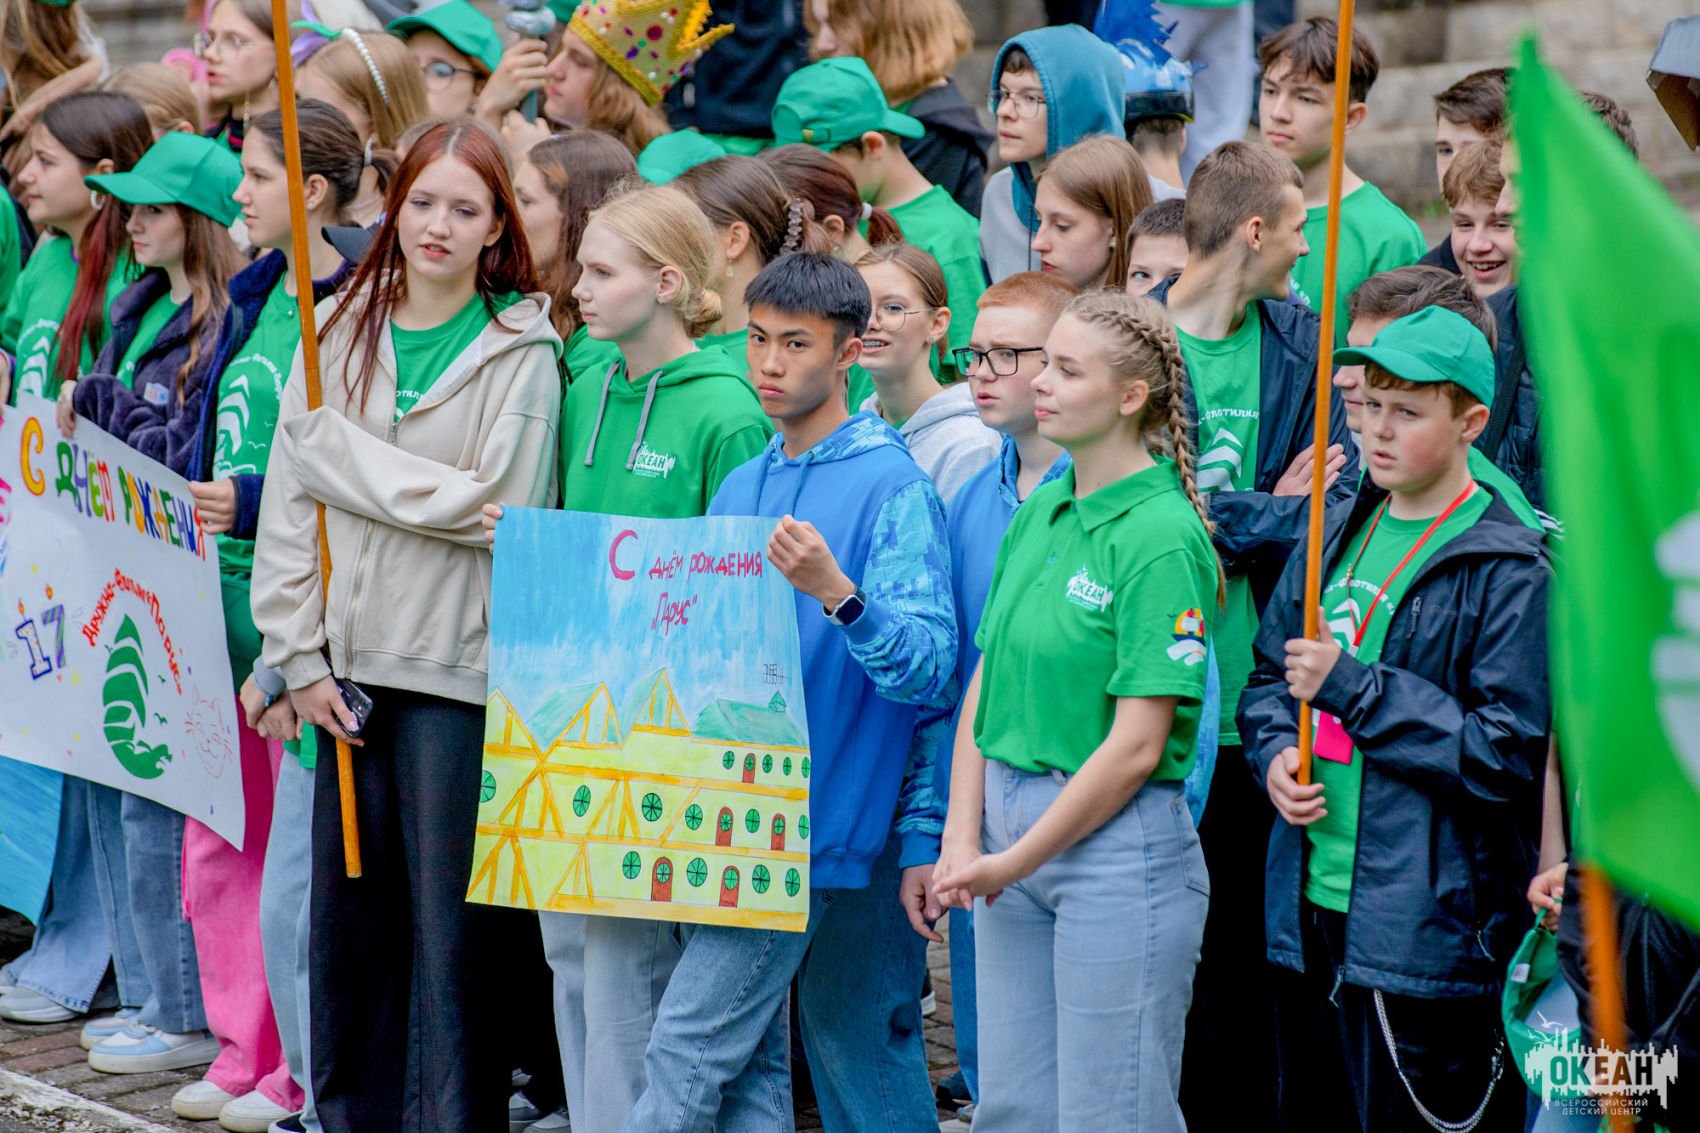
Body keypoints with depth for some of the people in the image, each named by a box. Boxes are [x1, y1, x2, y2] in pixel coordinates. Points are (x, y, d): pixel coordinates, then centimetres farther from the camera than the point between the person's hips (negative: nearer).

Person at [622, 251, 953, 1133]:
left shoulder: (891, 487, -9)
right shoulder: (741, 489, 15)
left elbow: (927, 663, -20)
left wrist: (836, 592, -35)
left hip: (816, 818, -8)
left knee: (691, 1046, -11)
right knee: (748, 1061, 10)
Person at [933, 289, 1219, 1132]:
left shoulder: (1161, 538, -14)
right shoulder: (1039, 514, 10)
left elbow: (1137, 746, -17)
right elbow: (986, 684, 11)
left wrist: (1012, 863, -11)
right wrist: (962, 841, -1)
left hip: (1119, 844, -8)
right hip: (1012, 826, 8)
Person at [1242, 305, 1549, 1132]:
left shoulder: (1505, 570, -10)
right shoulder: (1337, 535, 11)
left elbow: (1507, 753, -16)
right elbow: (1268, 674, 21)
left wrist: (1353, 688, -16)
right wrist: (1275, 753, -2)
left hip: (1428, 932, -7)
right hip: (1310, 908, 7)